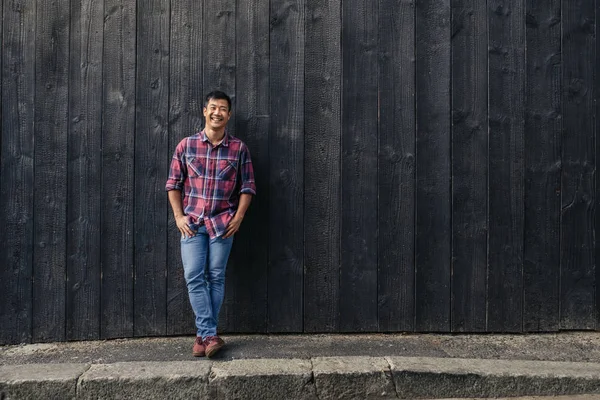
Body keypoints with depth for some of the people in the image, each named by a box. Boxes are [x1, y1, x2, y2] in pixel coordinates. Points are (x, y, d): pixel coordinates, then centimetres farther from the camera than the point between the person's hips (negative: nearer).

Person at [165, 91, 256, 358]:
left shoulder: (239, 149, 2)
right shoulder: (186, 145, 4)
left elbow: (247, 187, 4)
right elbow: (173, 184, 7)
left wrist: (238, 218, -5)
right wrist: (178, 216, -2)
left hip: (222, 223, 0)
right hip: (191, 222, 1)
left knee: (216, 277, 3)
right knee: (194, 277, -6)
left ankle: (204, 334, 13)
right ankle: (210, 335, 0)